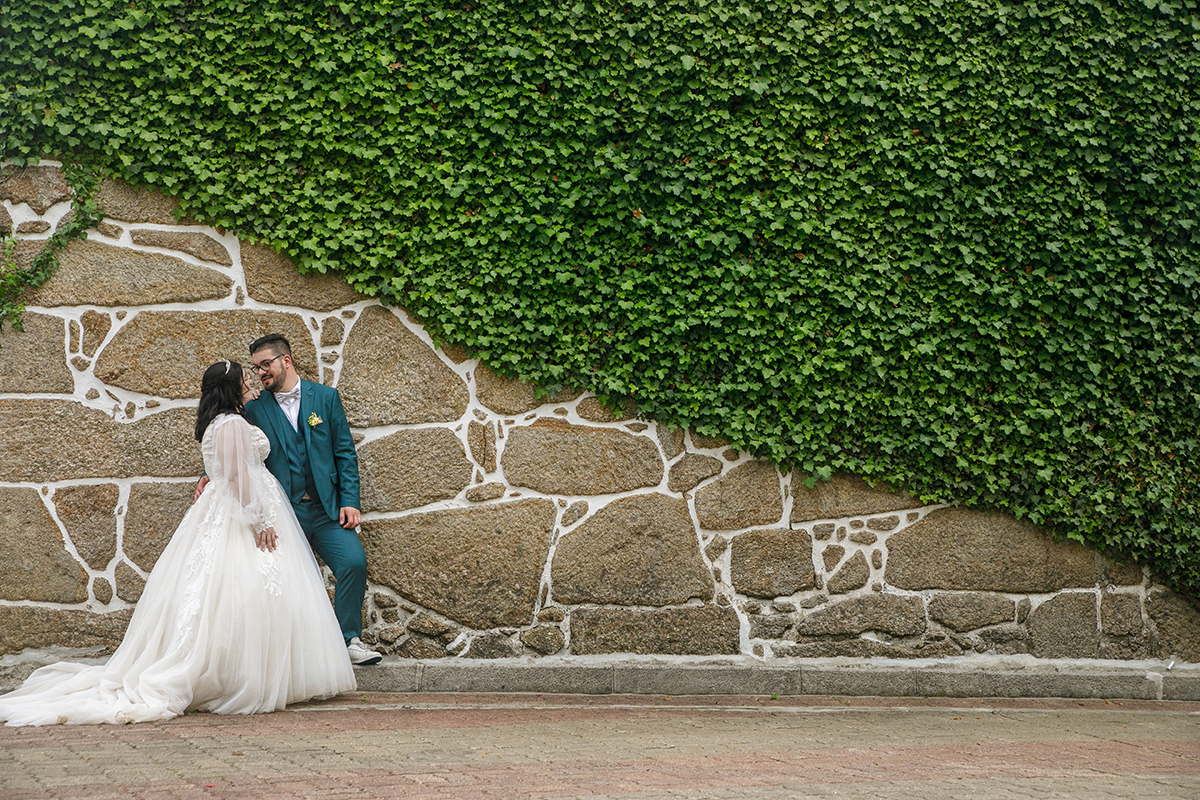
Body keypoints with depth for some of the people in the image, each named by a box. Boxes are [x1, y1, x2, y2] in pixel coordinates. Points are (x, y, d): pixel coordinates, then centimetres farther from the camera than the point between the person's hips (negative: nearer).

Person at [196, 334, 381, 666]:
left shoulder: (325, 396, 7)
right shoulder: (256, 409, 6)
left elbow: (345, 452, 7)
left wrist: (349, 501, -1)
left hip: (326, 508, 0)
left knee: (354, 562, -14)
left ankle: (349, 641, -2)